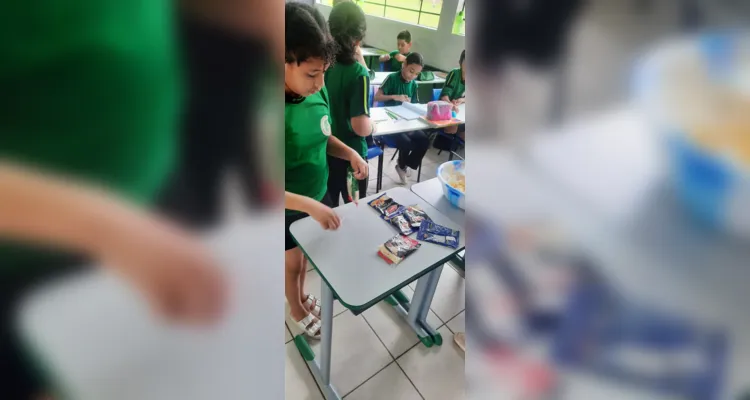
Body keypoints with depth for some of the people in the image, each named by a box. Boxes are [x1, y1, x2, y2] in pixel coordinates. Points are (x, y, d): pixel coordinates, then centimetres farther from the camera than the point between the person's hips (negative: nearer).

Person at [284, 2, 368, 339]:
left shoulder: (318, 92, -11)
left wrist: (350, 154, -12)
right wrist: (309, 205, -35)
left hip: (318, 197, 5)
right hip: (290, 210, -5)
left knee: (306, 254, 26)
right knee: (293, 262, 18)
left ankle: (302, 296, 55)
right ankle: (296, 313, 47)